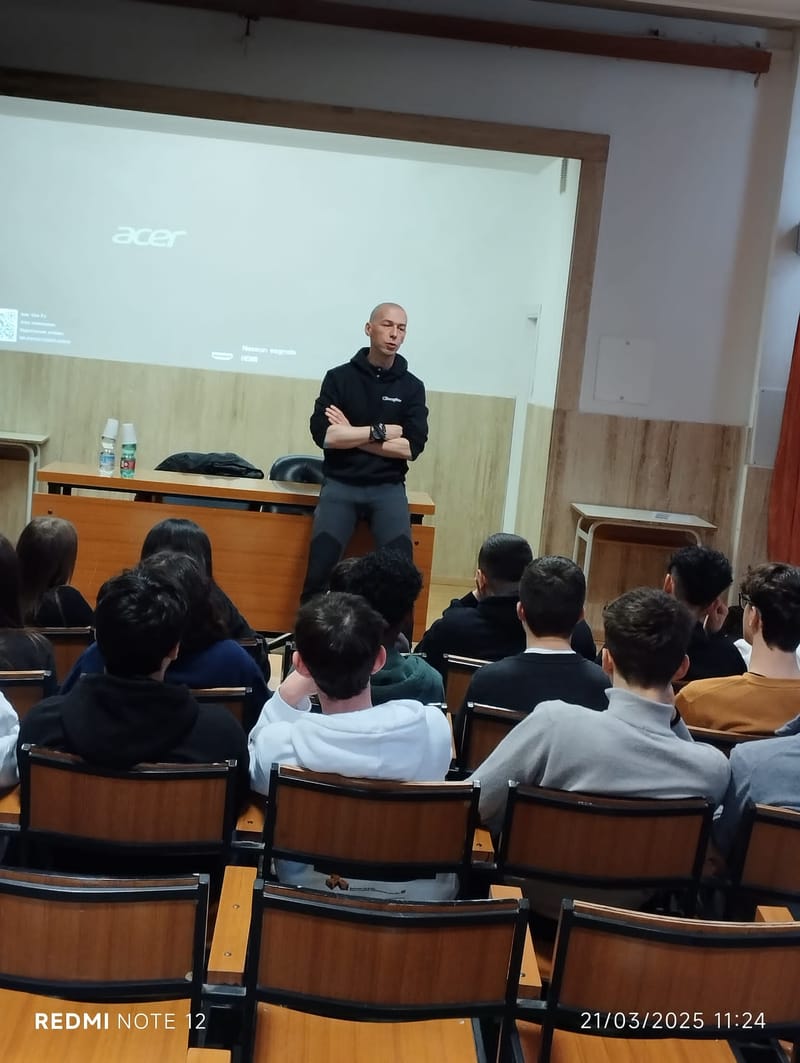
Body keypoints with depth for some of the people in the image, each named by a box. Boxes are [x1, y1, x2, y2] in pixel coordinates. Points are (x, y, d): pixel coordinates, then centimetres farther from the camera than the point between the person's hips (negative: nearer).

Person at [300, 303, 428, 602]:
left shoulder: (412, 386, 6)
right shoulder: (339, 377, 3)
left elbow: (412, 447, -4)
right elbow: (324, 434, -8)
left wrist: (352, 435, -7)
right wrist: (380, 431, -7)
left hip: (388, 488, 1)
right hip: (341, 483, -1)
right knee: (319, 567, -16)